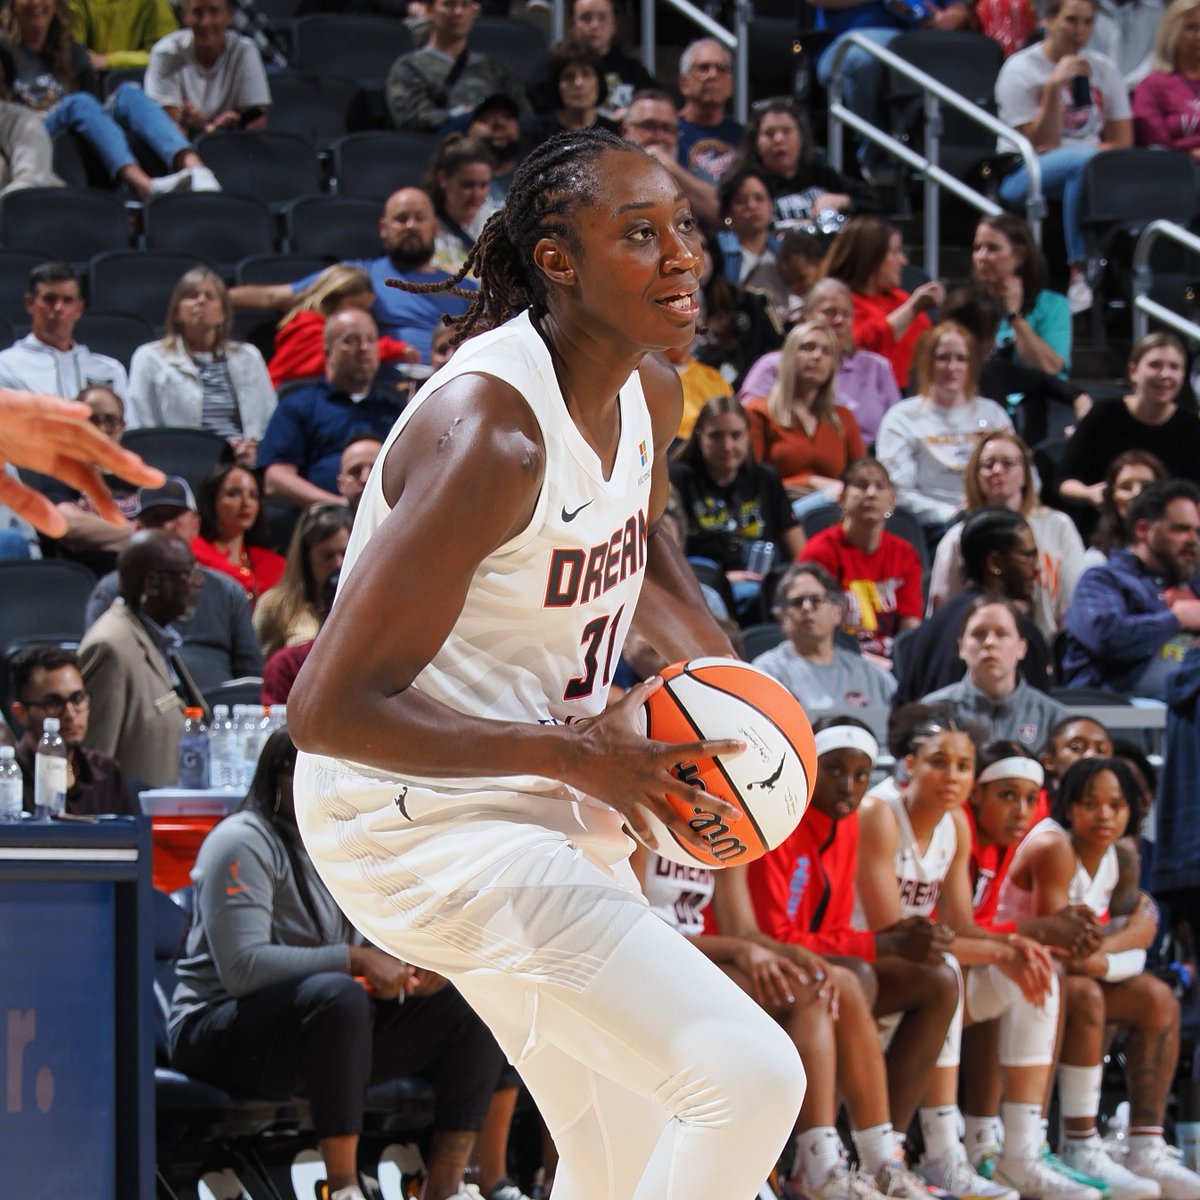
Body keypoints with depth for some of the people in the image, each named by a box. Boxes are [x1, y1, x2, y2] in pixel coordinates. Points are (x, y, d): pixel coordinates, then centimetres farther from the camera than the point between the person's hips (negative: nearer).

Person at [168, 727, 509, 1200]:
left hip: (334, 1026, 8)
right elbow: (243, 966, -25)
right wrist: (357, 961, -27)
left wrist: (409, 965, -11)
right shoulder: (244, 843, -13)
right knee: (338, 994, -39)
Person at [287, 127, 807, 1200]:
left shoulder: (648, 391, 1)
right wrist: (576, 750, -27)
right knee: (751, 1077, -20)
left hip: (544, 797, 10)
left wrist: (722, 676, 6)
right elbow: (328, 709, -27)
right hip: (426, 817, -10)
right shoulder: (489, 431, -27)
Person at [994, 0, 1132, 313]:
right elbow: (1042, 146, -8)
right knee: (1085, 160, -39)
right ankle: (1080, 274, -43)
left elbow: (1122, 142, 7)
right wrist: (1054, 86, -17)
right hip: (1024, 178, -4)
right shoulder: (1020, 70, -1)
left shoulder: (1103, 70, 13)